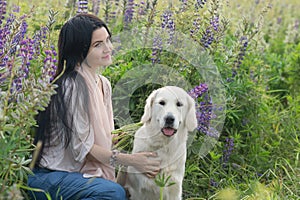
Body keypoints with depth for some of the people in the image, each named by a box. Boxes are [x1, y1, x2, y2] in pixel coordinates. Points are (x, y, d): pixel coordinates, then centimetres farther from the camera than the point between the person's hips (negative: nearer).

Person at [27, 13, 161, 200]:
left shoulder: (103, 84, 11)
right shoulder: (72, 86, -17)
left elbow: (104, 135, 15)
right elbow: (83, 147, -17)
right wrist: (131, 160, -18)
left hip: (79, 172, 8)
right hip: (47, 177, -8)